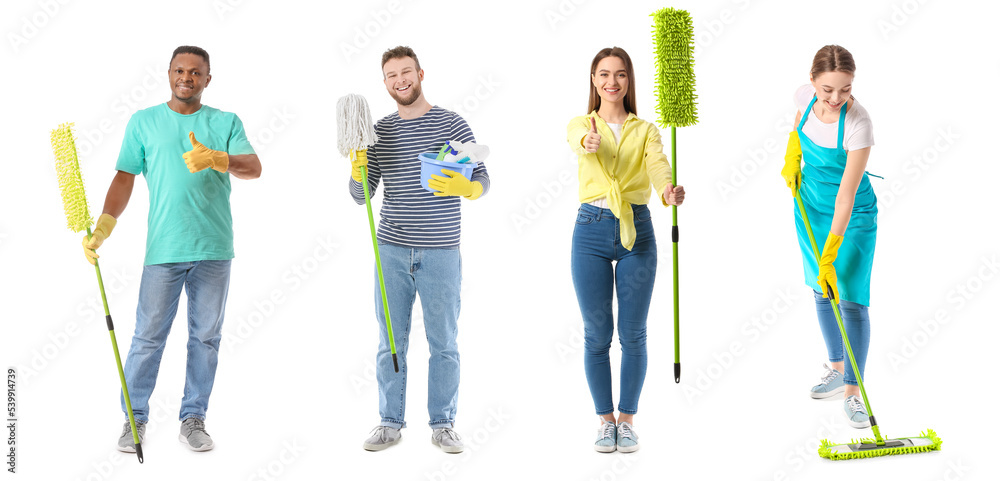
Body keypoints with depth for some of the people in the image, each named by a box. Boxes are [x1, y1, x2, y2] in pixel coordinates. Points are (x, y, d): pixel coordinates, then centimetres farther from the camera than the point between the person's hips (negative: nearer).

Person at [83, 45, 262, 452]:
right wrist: (102, 228, -5)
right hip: (163, 247, -1)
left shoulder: (226, 123, 7)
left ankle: (193, 419, 16)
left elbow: (254, 168, -6)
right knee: (148, 335, 0)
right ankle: (135, 417, 12)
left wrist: (216, 158, -25)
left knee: (205, 336, 7)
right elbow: (125, 178, 6)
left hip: (213, 247, 1)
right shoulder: (143, 122, 8)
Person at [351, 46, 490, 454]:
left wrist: (464, 188, -22)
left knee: (444, 342, 3)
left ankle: (443, 424, 13)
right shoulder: (379, 131, 8)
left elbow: (483, 180, 0)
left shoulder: (452, 124, 0)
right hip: (393, 250, 2)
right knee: (390, 340, 5)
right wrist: (357, 171, -13)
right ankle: (391, 422, 14)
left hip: (441, 251, -2)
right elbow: (362, 196, 8)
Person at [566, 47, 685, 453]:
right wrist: (589, 141, -47)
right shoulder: (581, 125, 5)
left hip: (636, 230, 1)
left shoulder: (645, 129, 7)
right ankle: (605, 420, 19)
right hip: (591, 230, 0)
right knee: (596, 334, 4)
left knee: (632, 333, 5)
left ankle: (627, 419, 19)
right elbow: (577, 139, -21)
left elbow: (657, 162, -15)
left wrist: (668, 189, -39)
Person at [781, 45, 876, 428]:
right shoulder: (805, 95, -16)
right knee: (822, 292, 15)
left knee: (850, 299, -8)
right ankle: (837, 369, 32)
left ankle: (852, 392, 1)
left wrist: (829, 256, -31)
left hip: (852, 214, -5)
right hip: (811, 205, 6)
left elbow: (846, 196, -31)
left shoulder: (858, 123, -31)